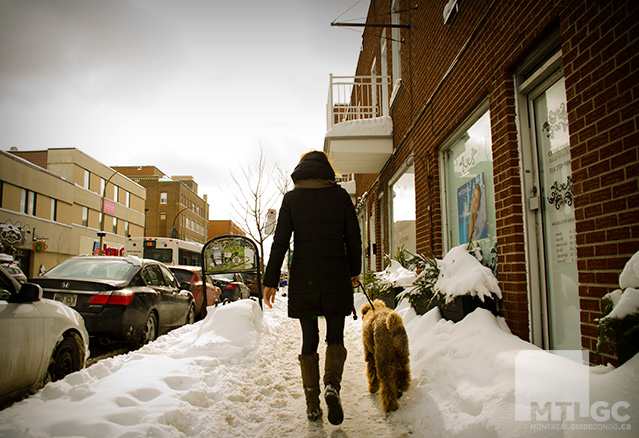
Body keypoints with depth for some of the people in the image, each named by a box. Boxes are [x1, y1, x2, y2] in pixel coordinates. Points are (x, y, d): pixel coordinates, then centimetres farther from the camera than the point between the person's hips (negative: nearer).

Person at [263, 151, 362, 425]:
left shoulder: (291, 198, 2)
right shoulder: (341, 195, 2)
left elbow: (280, 243, -2)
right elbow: (354, 238, 4)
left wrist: (270, 281, 1)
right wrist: (354, 271, 17)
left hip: (303, 279, 1)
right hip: (336, 277, 0)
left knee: (309, 340, 11)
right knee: (335, 337, 13)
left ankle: (312, 405, 13)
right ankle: (332, 385, -10)